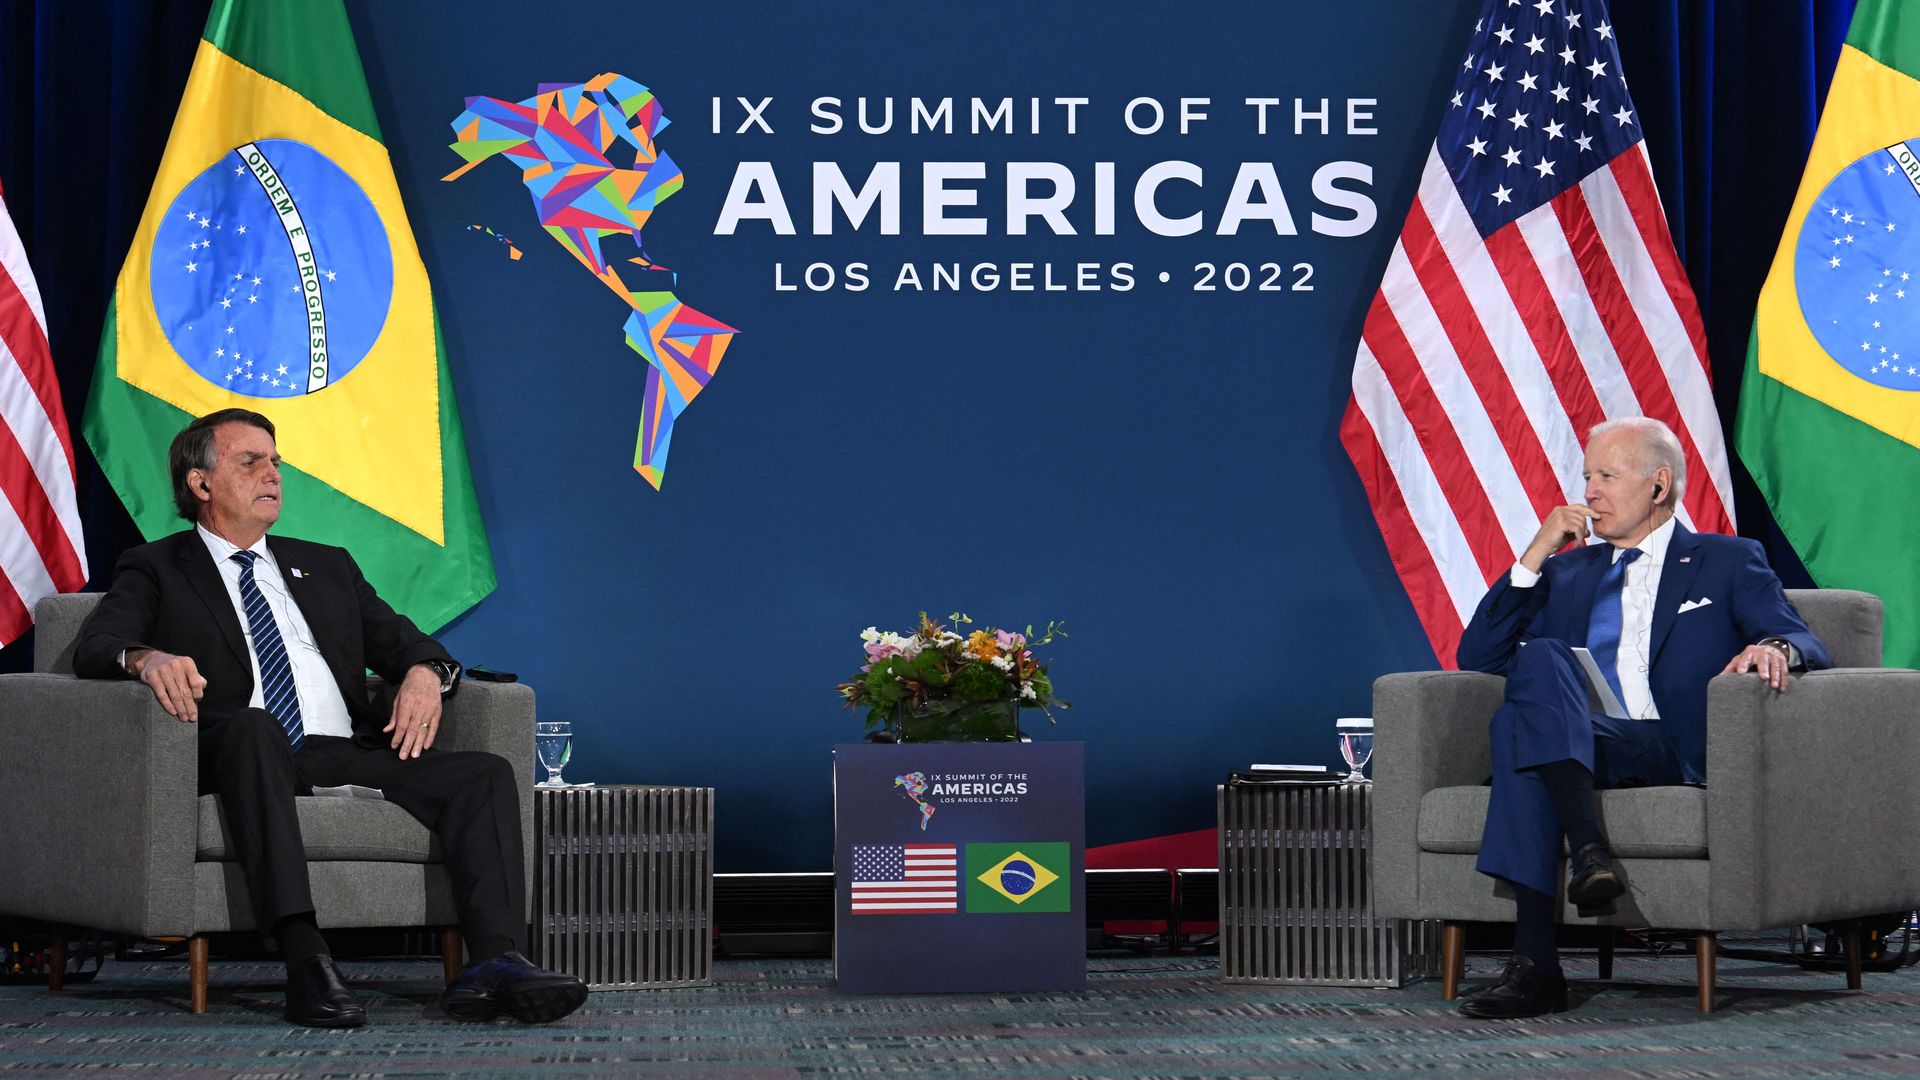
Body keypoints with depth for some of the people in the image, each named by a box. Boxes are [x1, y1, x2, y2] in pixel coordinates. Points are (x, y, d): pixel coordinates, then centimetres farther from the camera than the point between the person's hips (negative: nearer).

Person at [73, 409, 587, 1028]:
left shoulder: (327, 566, 31)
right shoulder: (158, 570, 17)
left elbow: (398, 640, 23)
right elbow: (95, 647, 0)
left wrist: (425, 671, -3)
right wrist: (147, 658, -25)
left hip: (345, 755, 5)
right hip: (241, 757, -5)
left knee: (485, 774, -18)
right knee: (253, 728, -40)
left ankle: (494, 964, -37)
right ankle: (305, 960, -51)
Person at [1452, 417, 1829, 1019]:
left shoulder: (1727, 563, 19)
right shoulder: (1567, 574, 28)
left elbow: (1807, 647, 6)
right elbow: (1476, 659, 19)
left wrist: (1774, 647, -20)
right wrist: (1536, 555, 12)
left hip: (1677, 753, -4)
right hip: (1572, 749, 4)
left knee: (1519, 723, -32)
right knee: (1539, 657, -30)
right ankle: (1587, 849, -44)